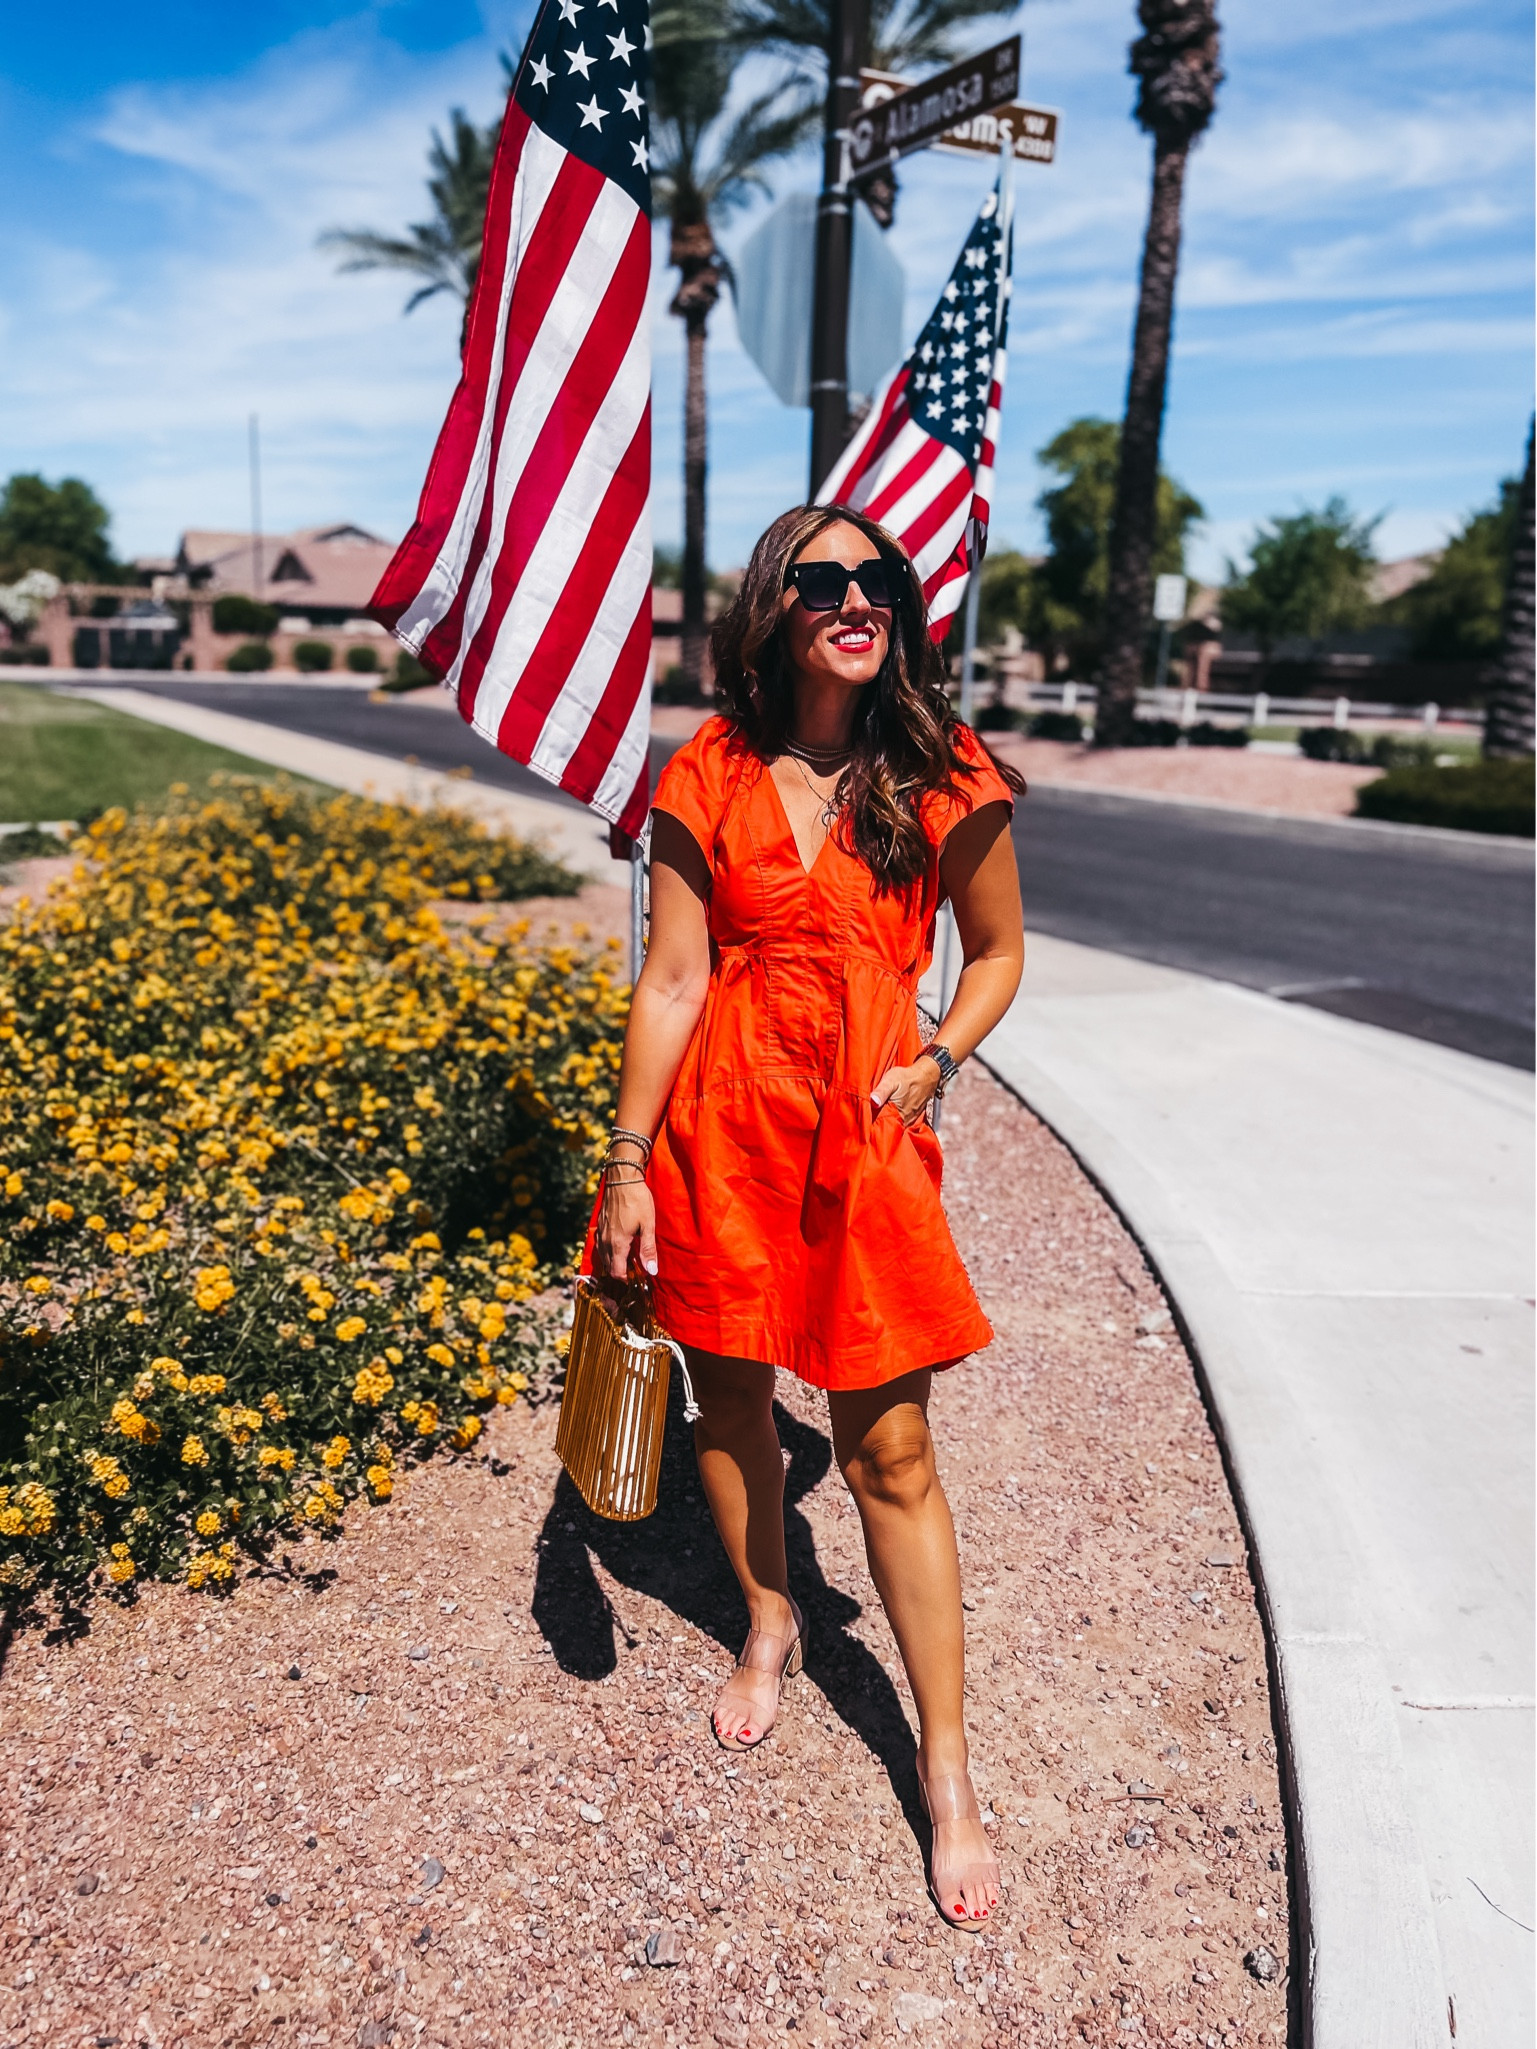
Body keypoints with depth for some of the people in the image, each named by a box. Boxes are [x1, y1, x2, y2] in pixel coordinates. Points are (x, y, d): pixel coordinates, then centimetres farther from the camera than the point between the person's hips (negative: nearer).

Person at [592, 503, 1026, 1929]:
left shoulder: (944, 780, -1)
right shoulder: (712, 775, 0)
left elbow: (998, 952, 11)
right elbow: (672, 978, -2)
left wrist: (937, 1062, -6)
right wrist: (627, 1165, -4)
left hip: (867, 1128, -1)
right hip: (720, 1115, 2)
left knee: (888, 1447, 3)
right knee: (729, 1393, 16)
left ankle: (947, 1773, 19)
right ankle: (768, 1626, 45)